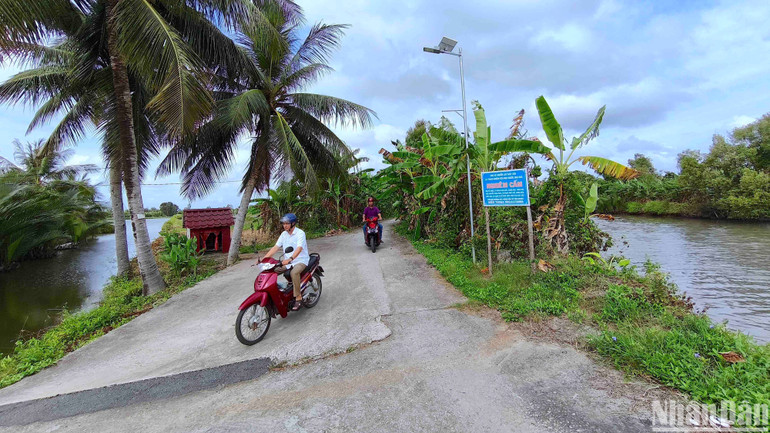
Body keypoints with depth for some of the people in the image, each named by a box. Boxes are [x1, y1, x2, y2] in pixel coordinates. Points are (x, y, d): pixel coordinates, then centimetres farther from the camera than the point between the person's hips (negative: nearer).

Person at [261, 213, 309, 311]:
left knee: (294, 272, -37)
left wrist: (290, 259, -43)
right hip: (287, 261, 7)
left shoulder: (300, 233, -12)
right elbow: (276, 247, 3)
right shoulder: (284, 234, 9)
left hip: (301, 260, -7)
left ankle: (298, 298, -25)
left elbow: (299, 249, -27)